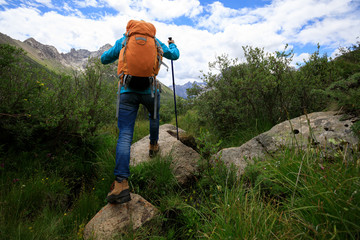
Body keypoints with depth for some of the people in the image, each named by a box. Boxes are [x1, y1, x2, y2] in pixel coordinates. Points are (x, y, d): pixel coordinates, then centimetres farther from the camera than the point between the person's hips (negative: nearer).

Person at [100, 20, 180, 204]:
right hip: (150, 90, 1)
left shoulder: (123, 41, 13)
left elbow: (104, 59, 21)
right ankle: (153, 146, 49)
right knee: (154, 116, 33)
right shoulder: (155, 42, 12)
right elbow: (174, 55, 25)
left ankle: (121, 183, -17)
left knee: (125, 136, -7)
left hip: (127, 91, 0)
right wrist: (172, 45, 47)